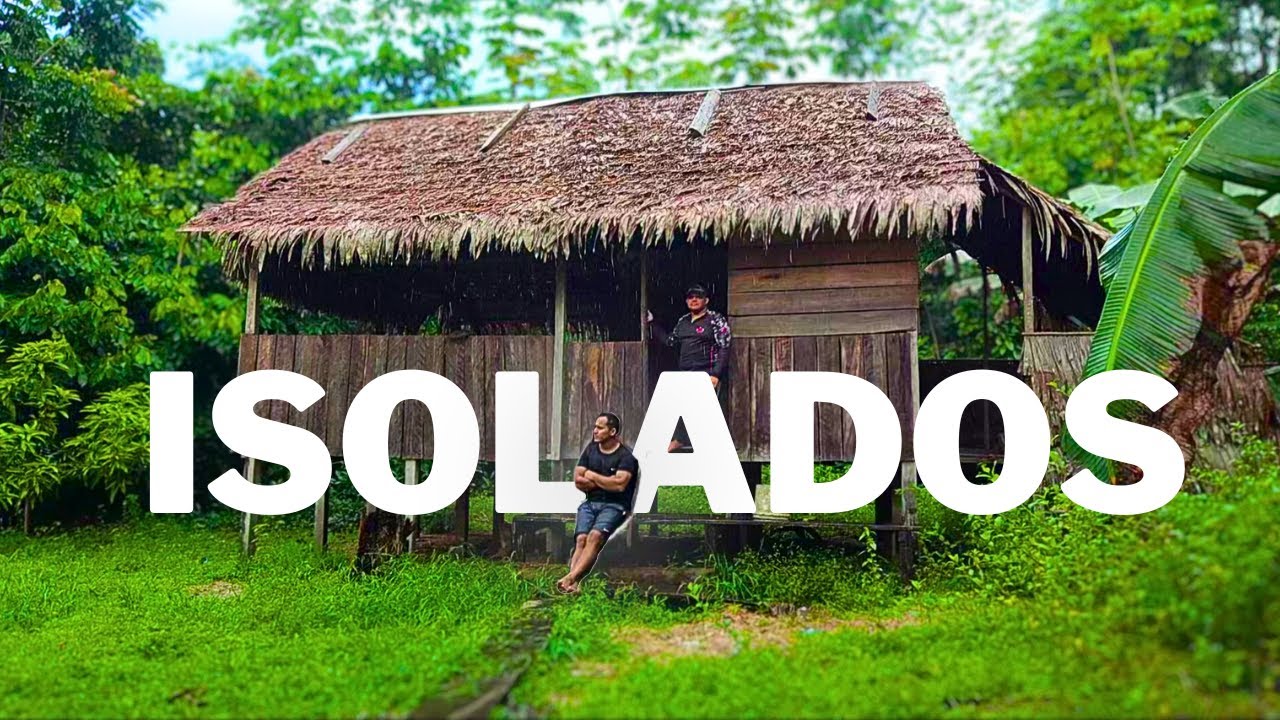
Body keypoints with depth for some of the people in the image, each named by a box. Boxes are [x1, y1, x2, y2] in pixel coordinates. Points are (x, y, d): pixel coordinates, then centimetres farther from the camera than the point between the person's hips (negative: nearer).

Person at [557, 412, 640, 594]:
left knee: (595, 536, -31)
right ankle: (573, 584, -39)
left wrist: (592, 476, -5)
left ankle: (570, 578, -42)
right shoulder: (590, 449, 14)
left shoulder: (625, 455, -4)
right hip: (590, 503, 4)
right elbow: (578, 481, 8)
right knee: (581, 538, -23)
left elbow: (619, 484, -18)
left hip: (615, 505, -4)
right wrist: (604, 483, -4)